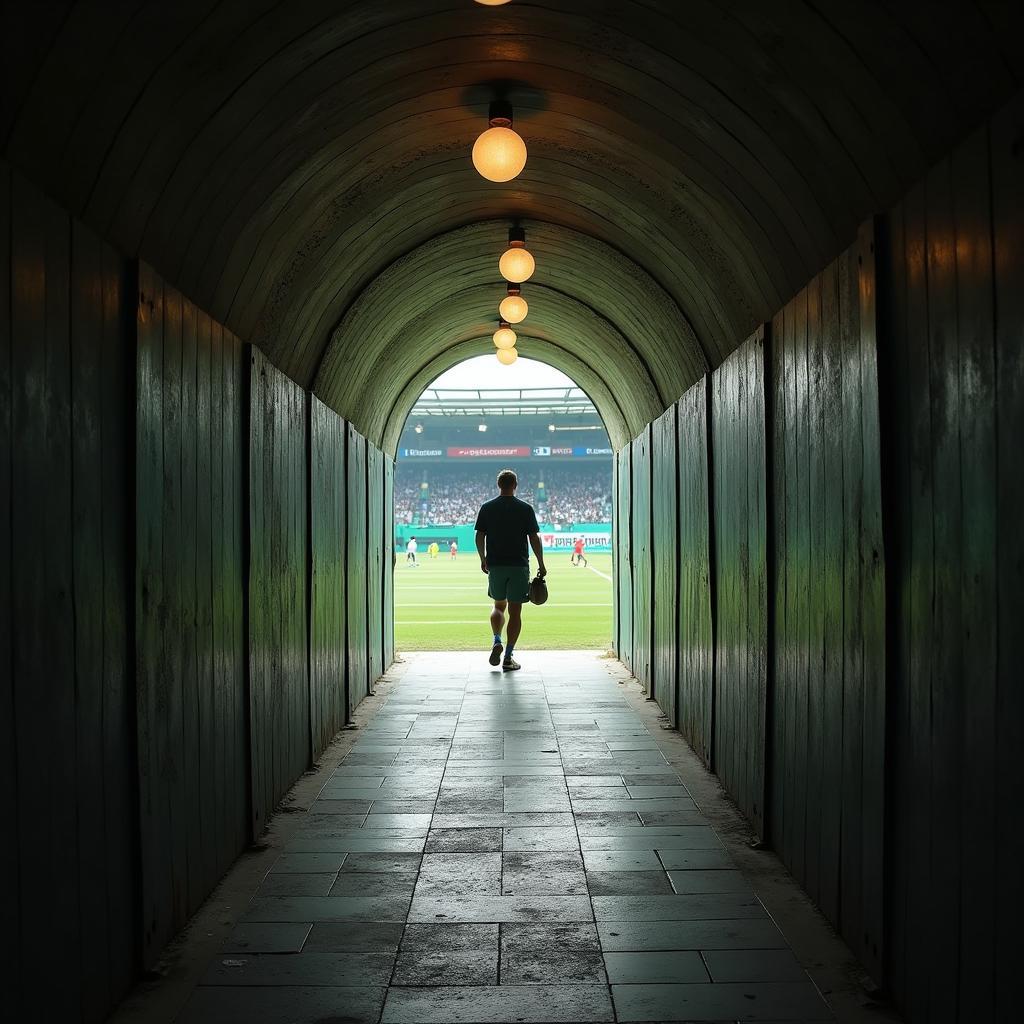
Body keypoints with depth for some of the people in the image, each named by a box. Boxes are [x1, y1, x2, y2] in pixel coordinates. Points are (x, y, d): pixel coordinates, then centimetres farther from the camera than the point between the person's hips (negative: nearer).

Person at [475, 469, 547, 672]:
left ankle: (497, 641, -3)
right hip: (519, 566, -2)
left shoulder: (487, 508, 2)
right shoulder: (525, 509, -3)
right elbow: (534, 539, -4)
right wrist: (541, 564, 4)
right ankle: (508, 658, 2)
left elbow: (479, 537, 3)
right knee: (515, 611, 3)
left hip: (495, 565, 2)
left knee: (499, 605, 20)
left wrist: (483, 560, 17)